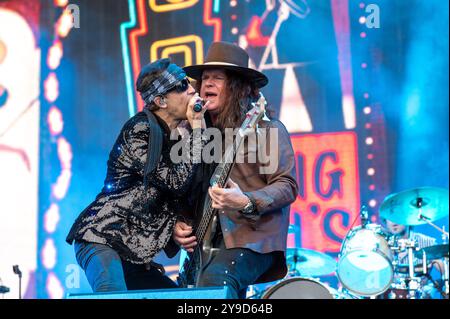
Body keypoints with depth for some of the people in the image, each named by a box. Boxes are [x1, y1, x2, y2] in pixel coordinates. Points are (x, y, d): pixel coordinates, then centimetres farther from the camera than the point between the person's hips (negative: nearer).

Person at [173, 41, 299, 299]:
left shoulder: (265, 128, -3)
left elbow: (287, 186, -10)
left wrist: (246, 203, -27)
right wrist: (179, 225, 4)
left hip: (253, 238, -7)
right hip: (211, 241, 7)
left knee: (215, 280, -32)